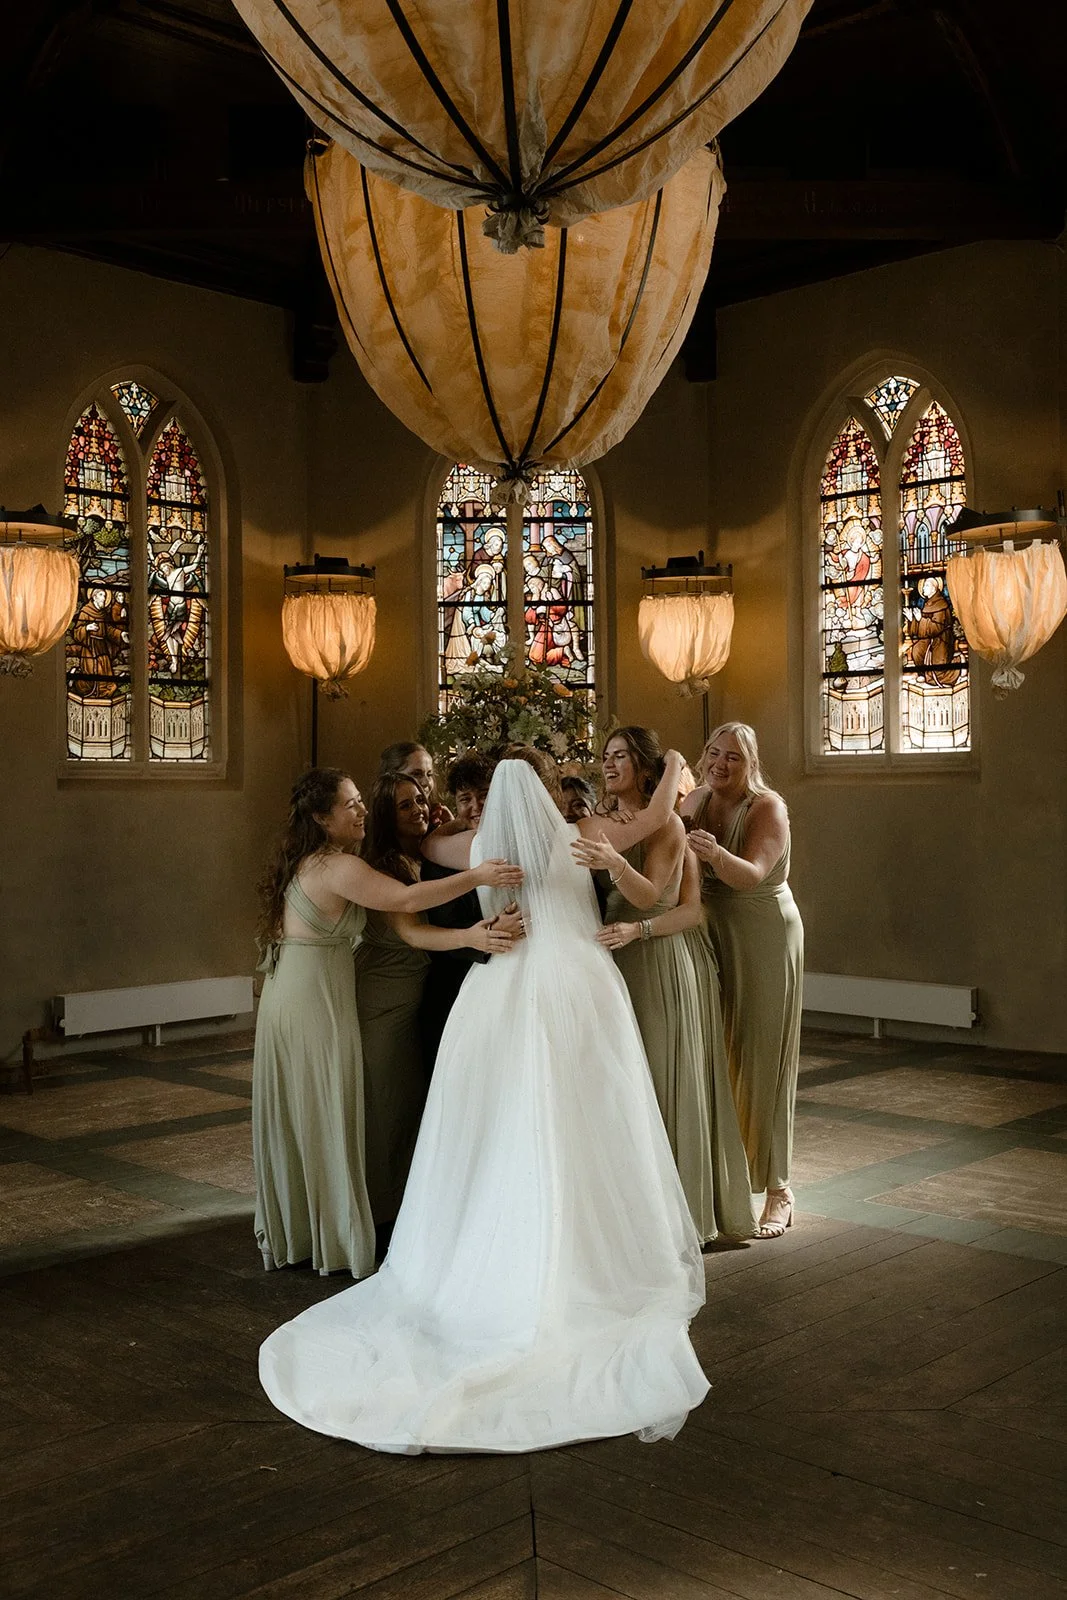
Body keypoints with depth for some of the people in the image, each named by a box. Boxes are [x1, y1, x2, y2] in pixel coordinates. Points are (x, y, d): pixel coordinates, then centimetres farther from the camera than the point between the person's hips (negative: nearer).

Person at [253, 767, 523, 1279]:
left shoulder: (303, 863, 11)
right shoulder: (338, 867, -19)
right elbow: (406, 898, -30)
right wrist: (476, 876, -32)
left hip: (284, 1000, 9)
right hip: (316, 1006, -9)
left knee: (293, 1119, 16)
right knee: (327, 1121, 1)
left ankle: (287, 1229, 27)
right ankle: (336, 1240, 12)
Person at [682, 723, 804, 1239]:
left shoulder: (767, 807, -15)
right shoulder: (695, 800, 2)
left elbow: (752, 873, -30)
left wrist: (716, 854, -48)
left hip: (763, 940, -5)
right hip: (711, 938, 5)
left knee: (761, 1058, -2)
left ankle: (777, 1190, 8)